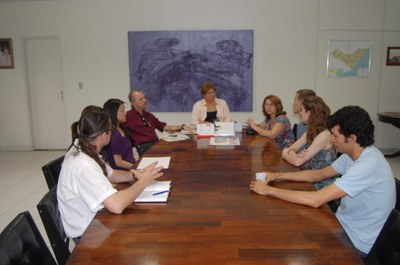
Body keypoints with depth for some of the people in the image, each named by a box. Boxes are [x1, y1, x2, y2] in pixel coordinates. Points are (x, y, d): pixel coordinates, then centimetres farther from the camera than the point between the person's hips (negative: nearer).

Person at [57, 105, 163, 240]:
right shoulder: (84, 165, -31)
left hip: (92, 220, 8)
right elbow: (116, 205, -38)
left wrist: (134, 175, -8)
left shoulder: (82, 149, -3)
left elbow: (110, 174, 11)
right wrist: (143, 181, -23)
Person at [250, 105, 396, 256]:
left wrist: (268, 190, -26)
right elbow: (319, 174, 8)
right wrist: (278, 176, -1)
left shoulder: (368, 165, -31)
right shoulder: (353, 154, -3)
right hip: (347, 223, 7)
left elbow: (316, 200, -34)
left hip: (357, 243, -7)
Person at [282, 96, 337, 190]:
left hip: (321, 186, -6)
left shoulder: (324, 135, -20)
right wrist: (294, 155, -19)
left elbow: (298, 162, -22)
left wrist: (285, 154, -3)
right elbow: (288, 150, 3)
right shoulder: (311, 131, 6)